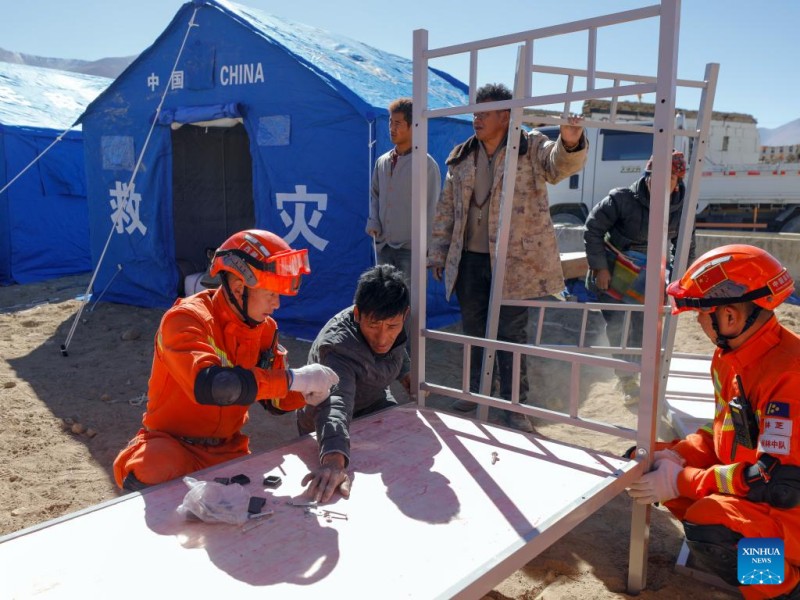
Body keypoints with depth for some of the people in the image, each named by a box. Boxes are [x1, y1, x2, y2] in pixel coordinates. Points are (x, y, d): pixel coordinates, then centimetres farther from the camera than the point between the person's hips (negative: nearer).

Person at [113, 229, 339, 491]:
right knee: (152, 473, -35)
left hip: (227, 449, 6)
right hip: (173, 443, -6)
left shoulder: (264, 328, 0)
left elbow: (274, 399, 7)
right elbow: (207, 385, -39)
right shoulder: (186, 319, -21)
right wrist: (293, 378, -35)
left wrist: (306, 394, -16)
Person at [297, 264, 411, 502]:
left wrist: (405, 373, 7)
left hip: (376, 403, 6)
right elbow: (335, 403, -62)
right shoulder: (337, 346, -43)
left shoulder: (391, 319, -20)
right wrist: (334, 460, -76)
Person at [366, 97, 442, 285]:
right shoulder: (382, 162, 9)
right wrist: (373, 222, 3)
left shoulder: (426, 164, -9)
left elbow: (432, 208, -8)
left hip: (410, 248, -6)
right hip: (383, 246, 6)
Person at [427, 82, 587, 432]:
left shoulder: (532, 148, -3)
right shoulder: (461, 157, 9)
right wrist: (439, 252, 9)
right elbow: (447, 207, 12)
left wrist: (570, 143, -46)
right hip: (469, 259, 4)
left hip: (515, 261, -4)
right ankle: (474, 390, 34)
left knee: (512, 333, 4)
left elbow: (561, 165, -23)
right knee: (473, 328, 16)